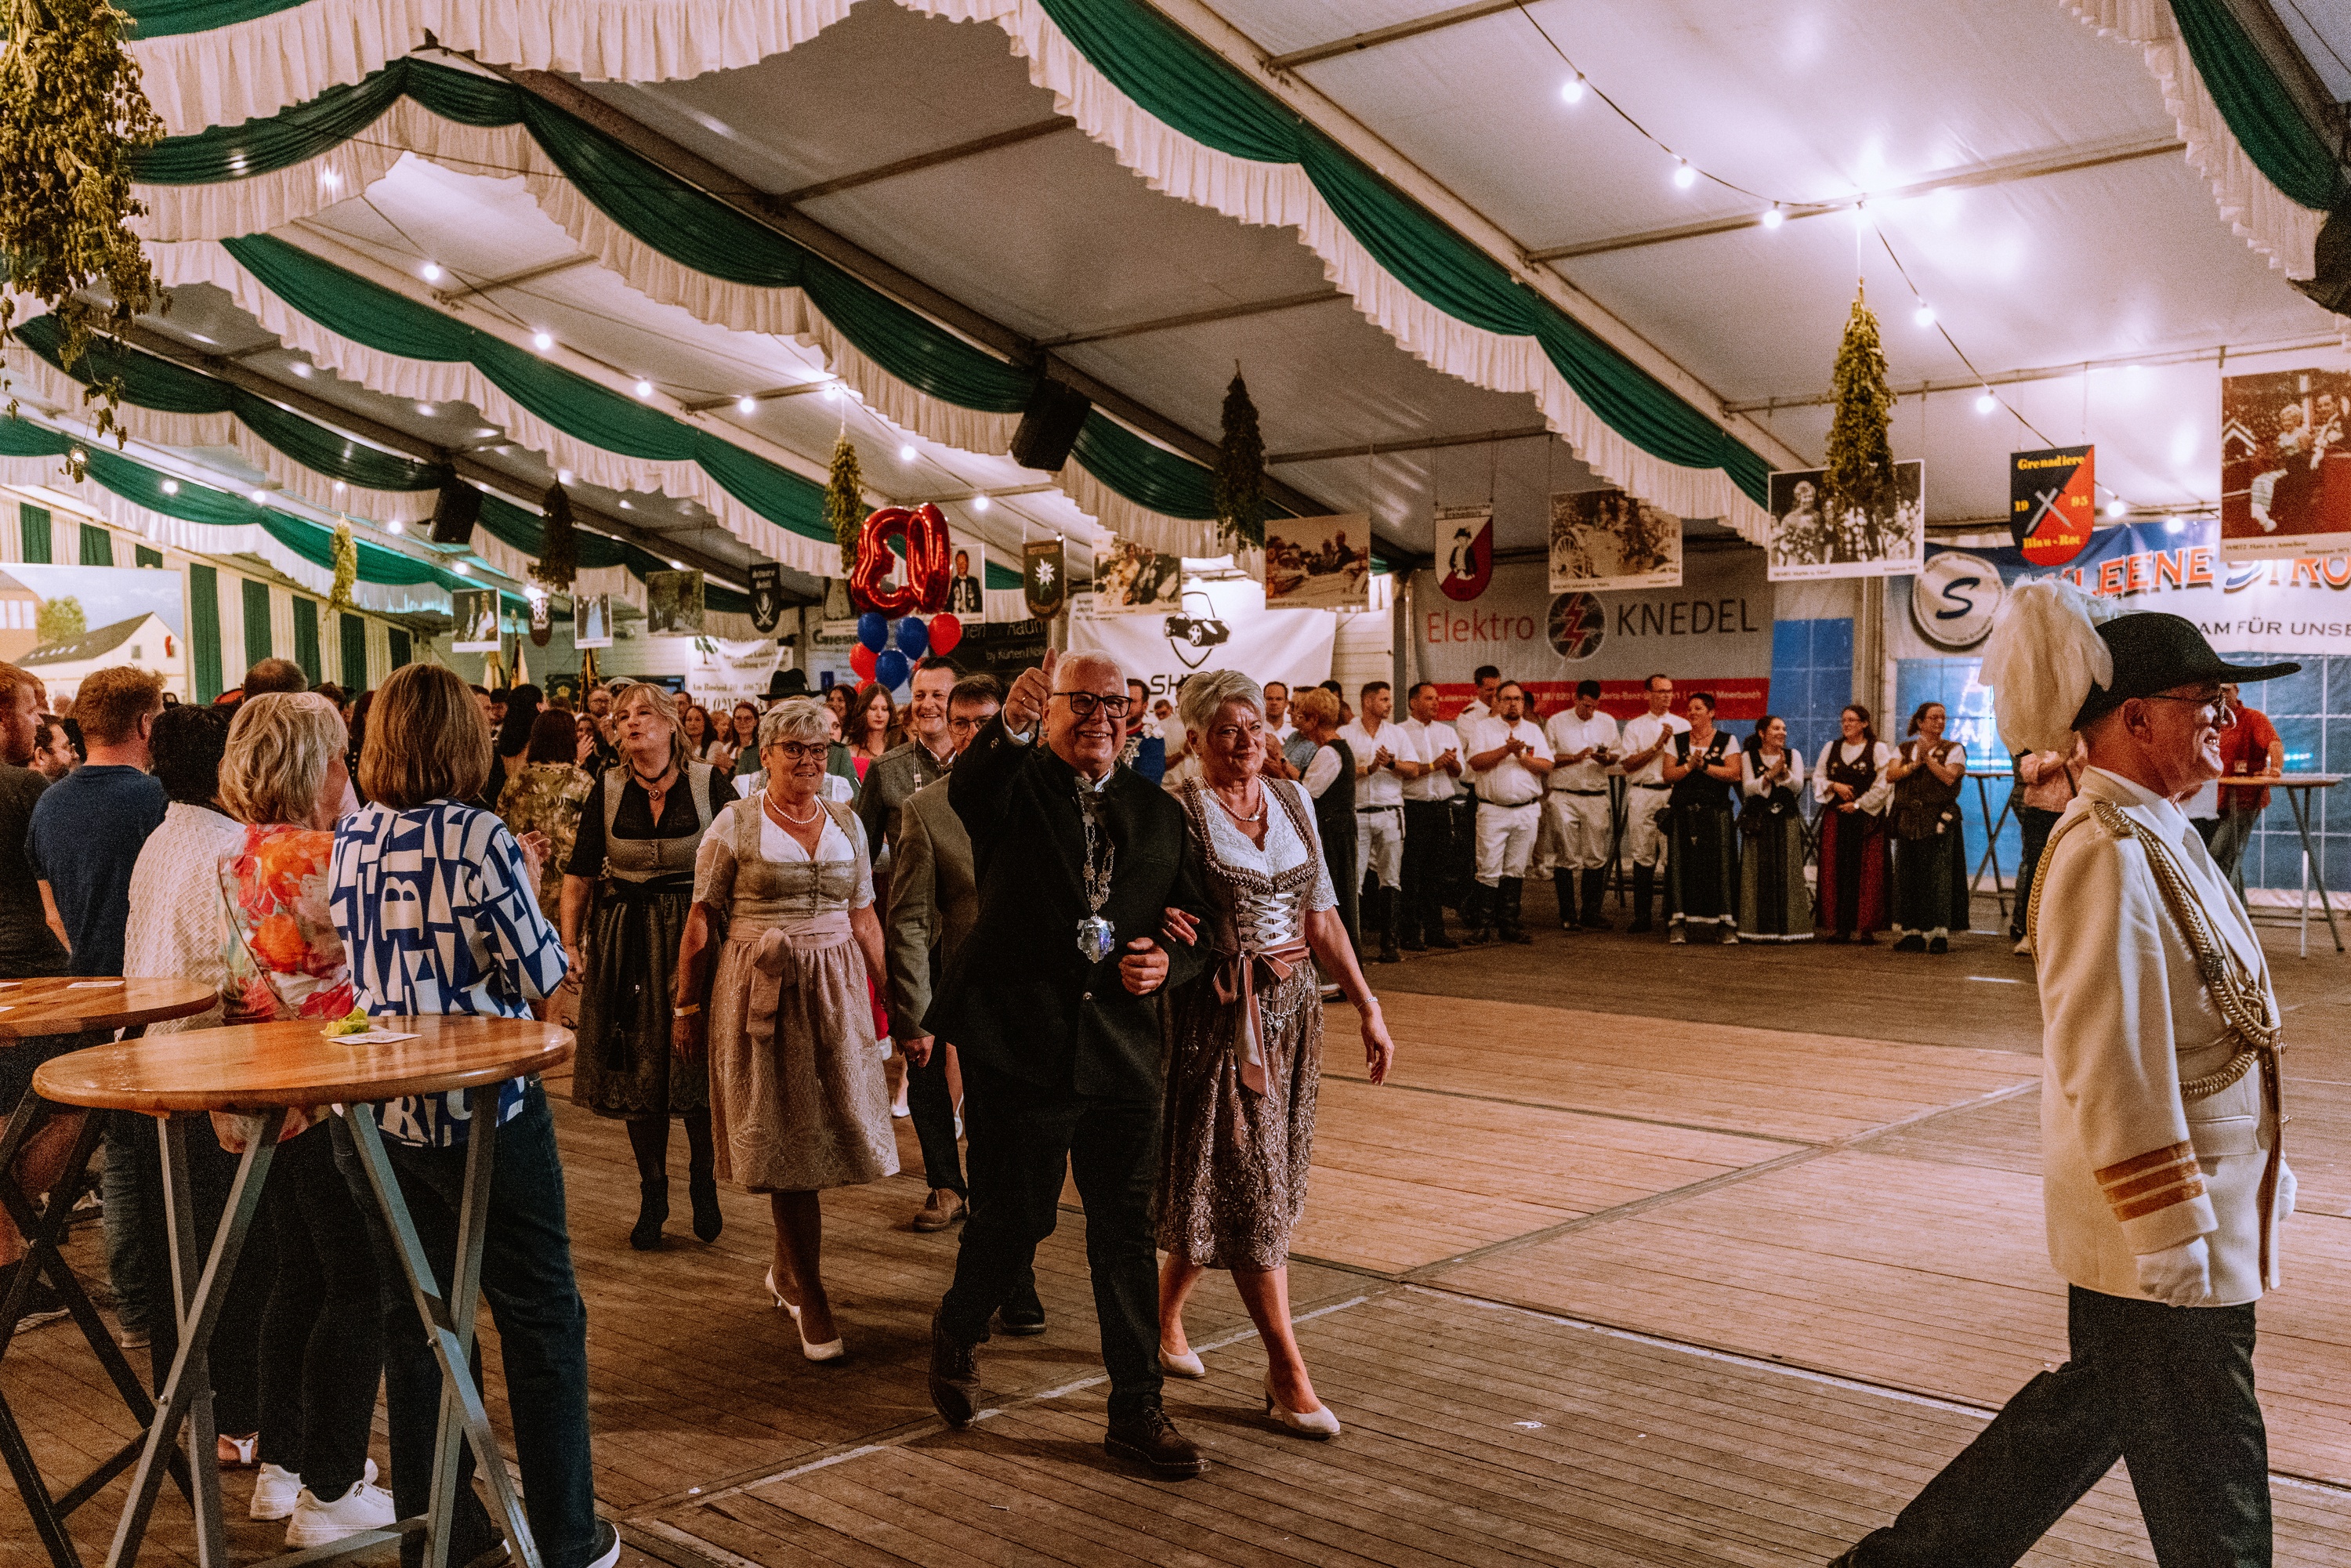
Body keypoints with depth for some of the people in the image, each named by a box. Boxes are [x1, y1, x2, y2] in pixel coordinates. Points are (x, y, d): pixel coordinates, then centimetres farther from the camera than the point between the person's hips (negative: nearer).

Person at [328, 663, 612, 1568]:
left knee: (415, 1319, 15)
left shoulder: (347, 841, 2)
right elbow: (541, 978, -11)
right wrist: (527, 885, 3)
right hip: (480, 1111, -5)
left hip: (374, 1113, 6)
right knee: (542, 1317, 7)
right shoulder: (479, 840, -15)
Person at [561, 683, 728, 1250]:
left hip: (699, 932, -2)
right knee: (638, 1070, 7)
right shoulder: (607, 790, 3)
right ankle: (652, 1195, 21)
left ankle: (704, 1187, 22)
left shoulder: (708, 783, -3)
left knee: (701, 1069, 1)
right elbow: (579, 873, 5)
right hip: (626, 939, 2)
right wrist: (570, 942, -5)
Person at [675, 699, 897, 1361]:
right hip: (759, 989, -4)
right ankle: (811, 1299, 6)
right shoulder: (735, 824, -2)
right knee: (784, 1139, -1)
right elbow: (701, 922, -1)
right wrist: (688, 1005, -1)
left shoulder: (847, 824, 9)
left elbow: (863, 918, 12)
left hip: (834, 989, 4)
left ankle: (786, 1270, 29)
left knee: (823, 1127, 6)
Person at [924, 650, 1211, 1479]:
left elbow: (1193, 918, 16)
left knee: (1127, 1231, 7)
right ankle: (958, 1331, 37)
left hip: (1122, 1052, 4)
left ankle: (1137, 1410, 19)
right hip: (1018, 1040, -3)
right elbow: (968, 790, -26)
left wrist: (1168, 961, -7)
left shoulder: (1159, 811, 12)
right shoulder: (1014, 782, -1)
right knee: (1015, 1217, 6)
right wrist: (1009, 727, -47)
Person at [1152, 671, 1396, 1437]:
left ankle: (1165, 1315, 34)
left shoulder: (1293, 801, 9)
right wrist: (1160, 928, -32)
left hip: (1291, 1009, 6)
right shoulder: (1179, 813, -7)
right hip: (1217, 1018, -6)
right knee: (1250, 1187, -3)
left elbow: (1321, 919, 11)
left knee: (1219, 1188, 13)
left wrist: (1368, 1009, 8)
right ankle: (1288, 1373, 2)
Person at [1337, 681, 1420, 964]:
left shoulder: (1397, 733, 13)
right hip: (1357, 812, -2)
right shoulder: (1346, 734, 4)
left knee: (1390, 881, 2)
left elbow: (1414, 770, 6)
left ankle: (1388, 944, 5)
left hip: (1389, 813, 3)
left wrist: (1391, 763, -10)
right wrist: (1368, 769, -15)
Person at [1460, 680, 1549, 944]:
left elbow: (1546, 767, 2)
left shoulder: (1534, 731, 13)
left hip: (1527, 811, 3)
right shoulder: (1482, 728, 4)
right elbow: (1476, 762, -11)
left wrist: (1522, 756, -12)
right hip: (1492, 810, -3)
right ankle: (1482, 925, -2)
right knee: (1489, 870, -7)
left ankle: (1508, 924, 11)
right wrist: (1506, 749, -19)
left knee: (1516, 870, 6)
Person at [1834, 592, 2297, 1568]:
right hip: (2152, 1232, -10)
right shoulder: (2106, 853, -21)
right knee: (2208, 1475, 5)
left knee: (2094, 1406, 20)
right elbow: (2107, 1064, -25)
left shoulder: (2159, 835, 11)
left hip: (2203, 1208, 10)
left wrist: (2259, 1169, 22)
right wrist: (2171, 1230, -22)